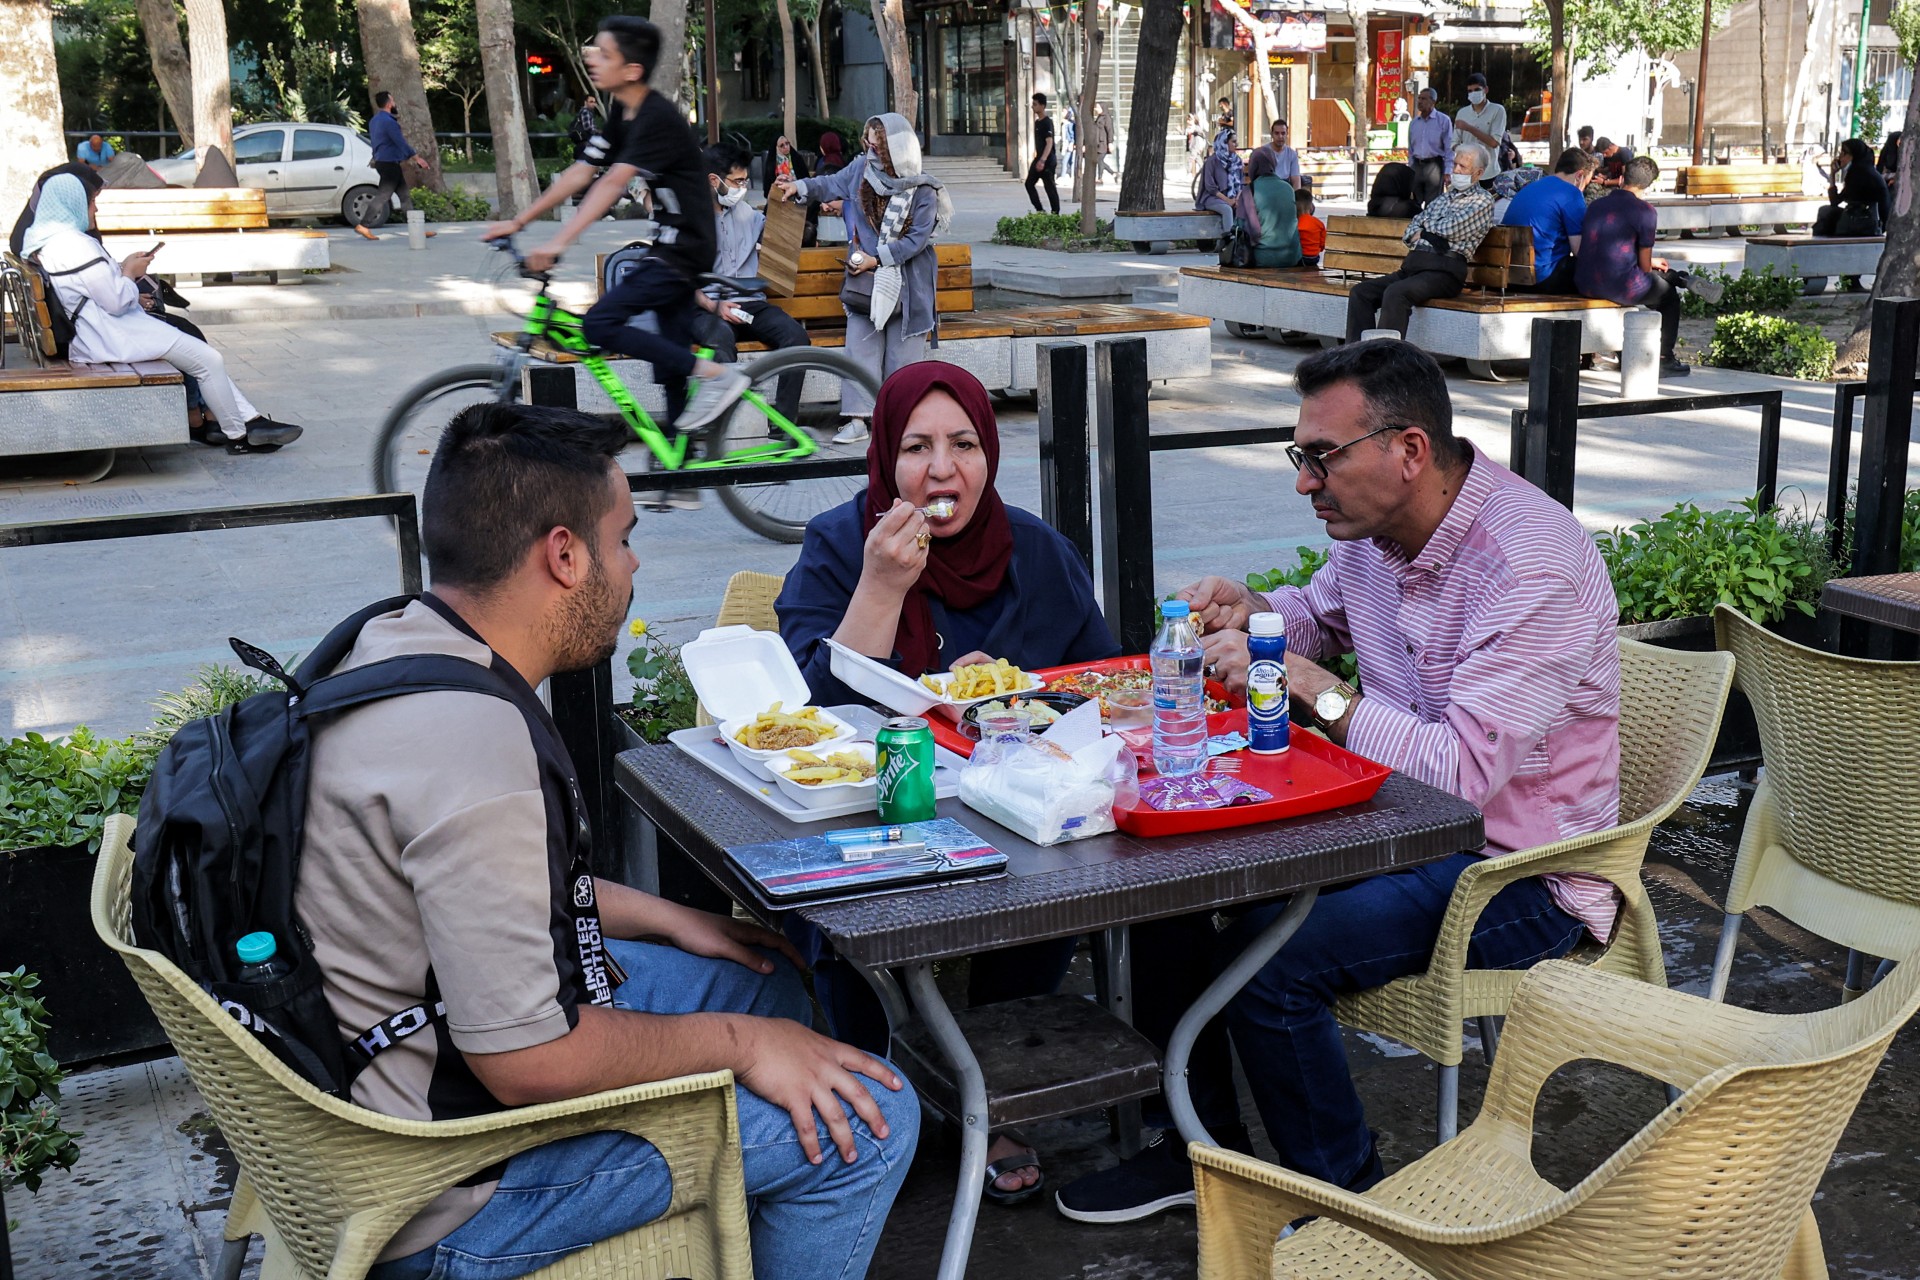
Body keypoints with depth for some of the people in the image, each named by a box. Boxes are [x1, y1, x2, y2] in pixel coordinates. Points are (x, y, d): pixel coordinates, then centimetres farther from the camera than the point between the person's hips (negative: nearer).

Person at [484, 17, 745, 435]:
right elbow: (580, 174, 10)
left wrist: (559, 242, -37)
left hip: (684, 250, -9)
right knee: (672, 356, 10)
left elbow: (612, 184, -29)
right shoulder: (622, 115, 9)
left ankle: (718, 374, -14)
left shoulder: (657, 118, -19)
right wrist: (517, 222, 7)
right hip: (671, 247, 9)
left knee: (599, 323, -17)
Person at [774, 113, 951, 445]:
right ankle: (857, 420, -8)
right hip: (864, 277, 3)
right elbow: (832, 184, 20)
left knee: (902, 353, -1)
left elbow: (916, 240, -13)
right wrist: (801, 188, 7)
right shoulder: (861, 168, 1)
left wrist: (877, 258, -17)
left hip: (906, 284, -3)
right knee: (860, 346, -6)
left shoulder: (922, 191, -12)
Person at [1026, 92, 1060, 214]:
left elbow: (1049, 143, -25)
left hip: (1047, 161, -9)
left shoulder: (1047, 123, -16)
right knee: (1029, 183, 9)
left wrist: (1043, 160, -34)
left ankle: (1055, 213, 3)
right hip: (1038, 159, 9)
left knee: (1050, 187, -4)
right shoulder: (1037, 122, 12)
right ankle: (1039, 210, 13)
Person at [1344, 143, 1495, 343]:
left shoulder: (1482, 200, 4)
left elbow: (1451, 229, -9)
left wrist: (1426, 225, 9)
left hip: (1443, 270, -8)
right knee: (1360, 291, -8)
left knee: (1396, 293, -34)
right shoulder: (1444, 196, 28)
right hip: (1414, 265, 8)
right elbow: (1412, 227, 22)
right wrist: (1416, 235, -1)